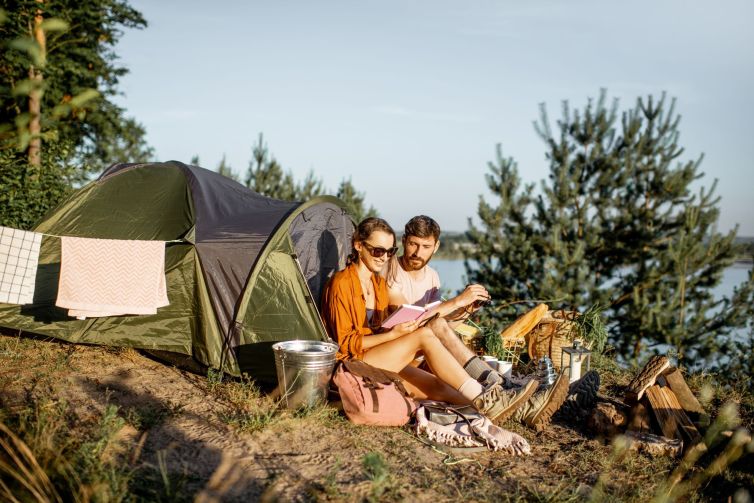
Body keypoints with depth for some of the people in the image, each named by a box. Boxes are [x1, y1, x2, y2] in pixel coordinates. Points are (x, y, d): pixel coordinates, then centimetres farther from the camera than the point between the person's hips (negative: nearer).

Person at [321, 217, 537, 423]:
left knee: (436, 386, -16)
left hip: (376, 358, 8)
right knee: (425, 335, -23)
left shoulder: (380, 283, 14)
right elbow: (345, 343, -15)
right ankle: (482, 398, -27)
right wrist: (393, 334, -21)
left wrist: (401, 327, -4)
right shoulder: (342, 283, -11)